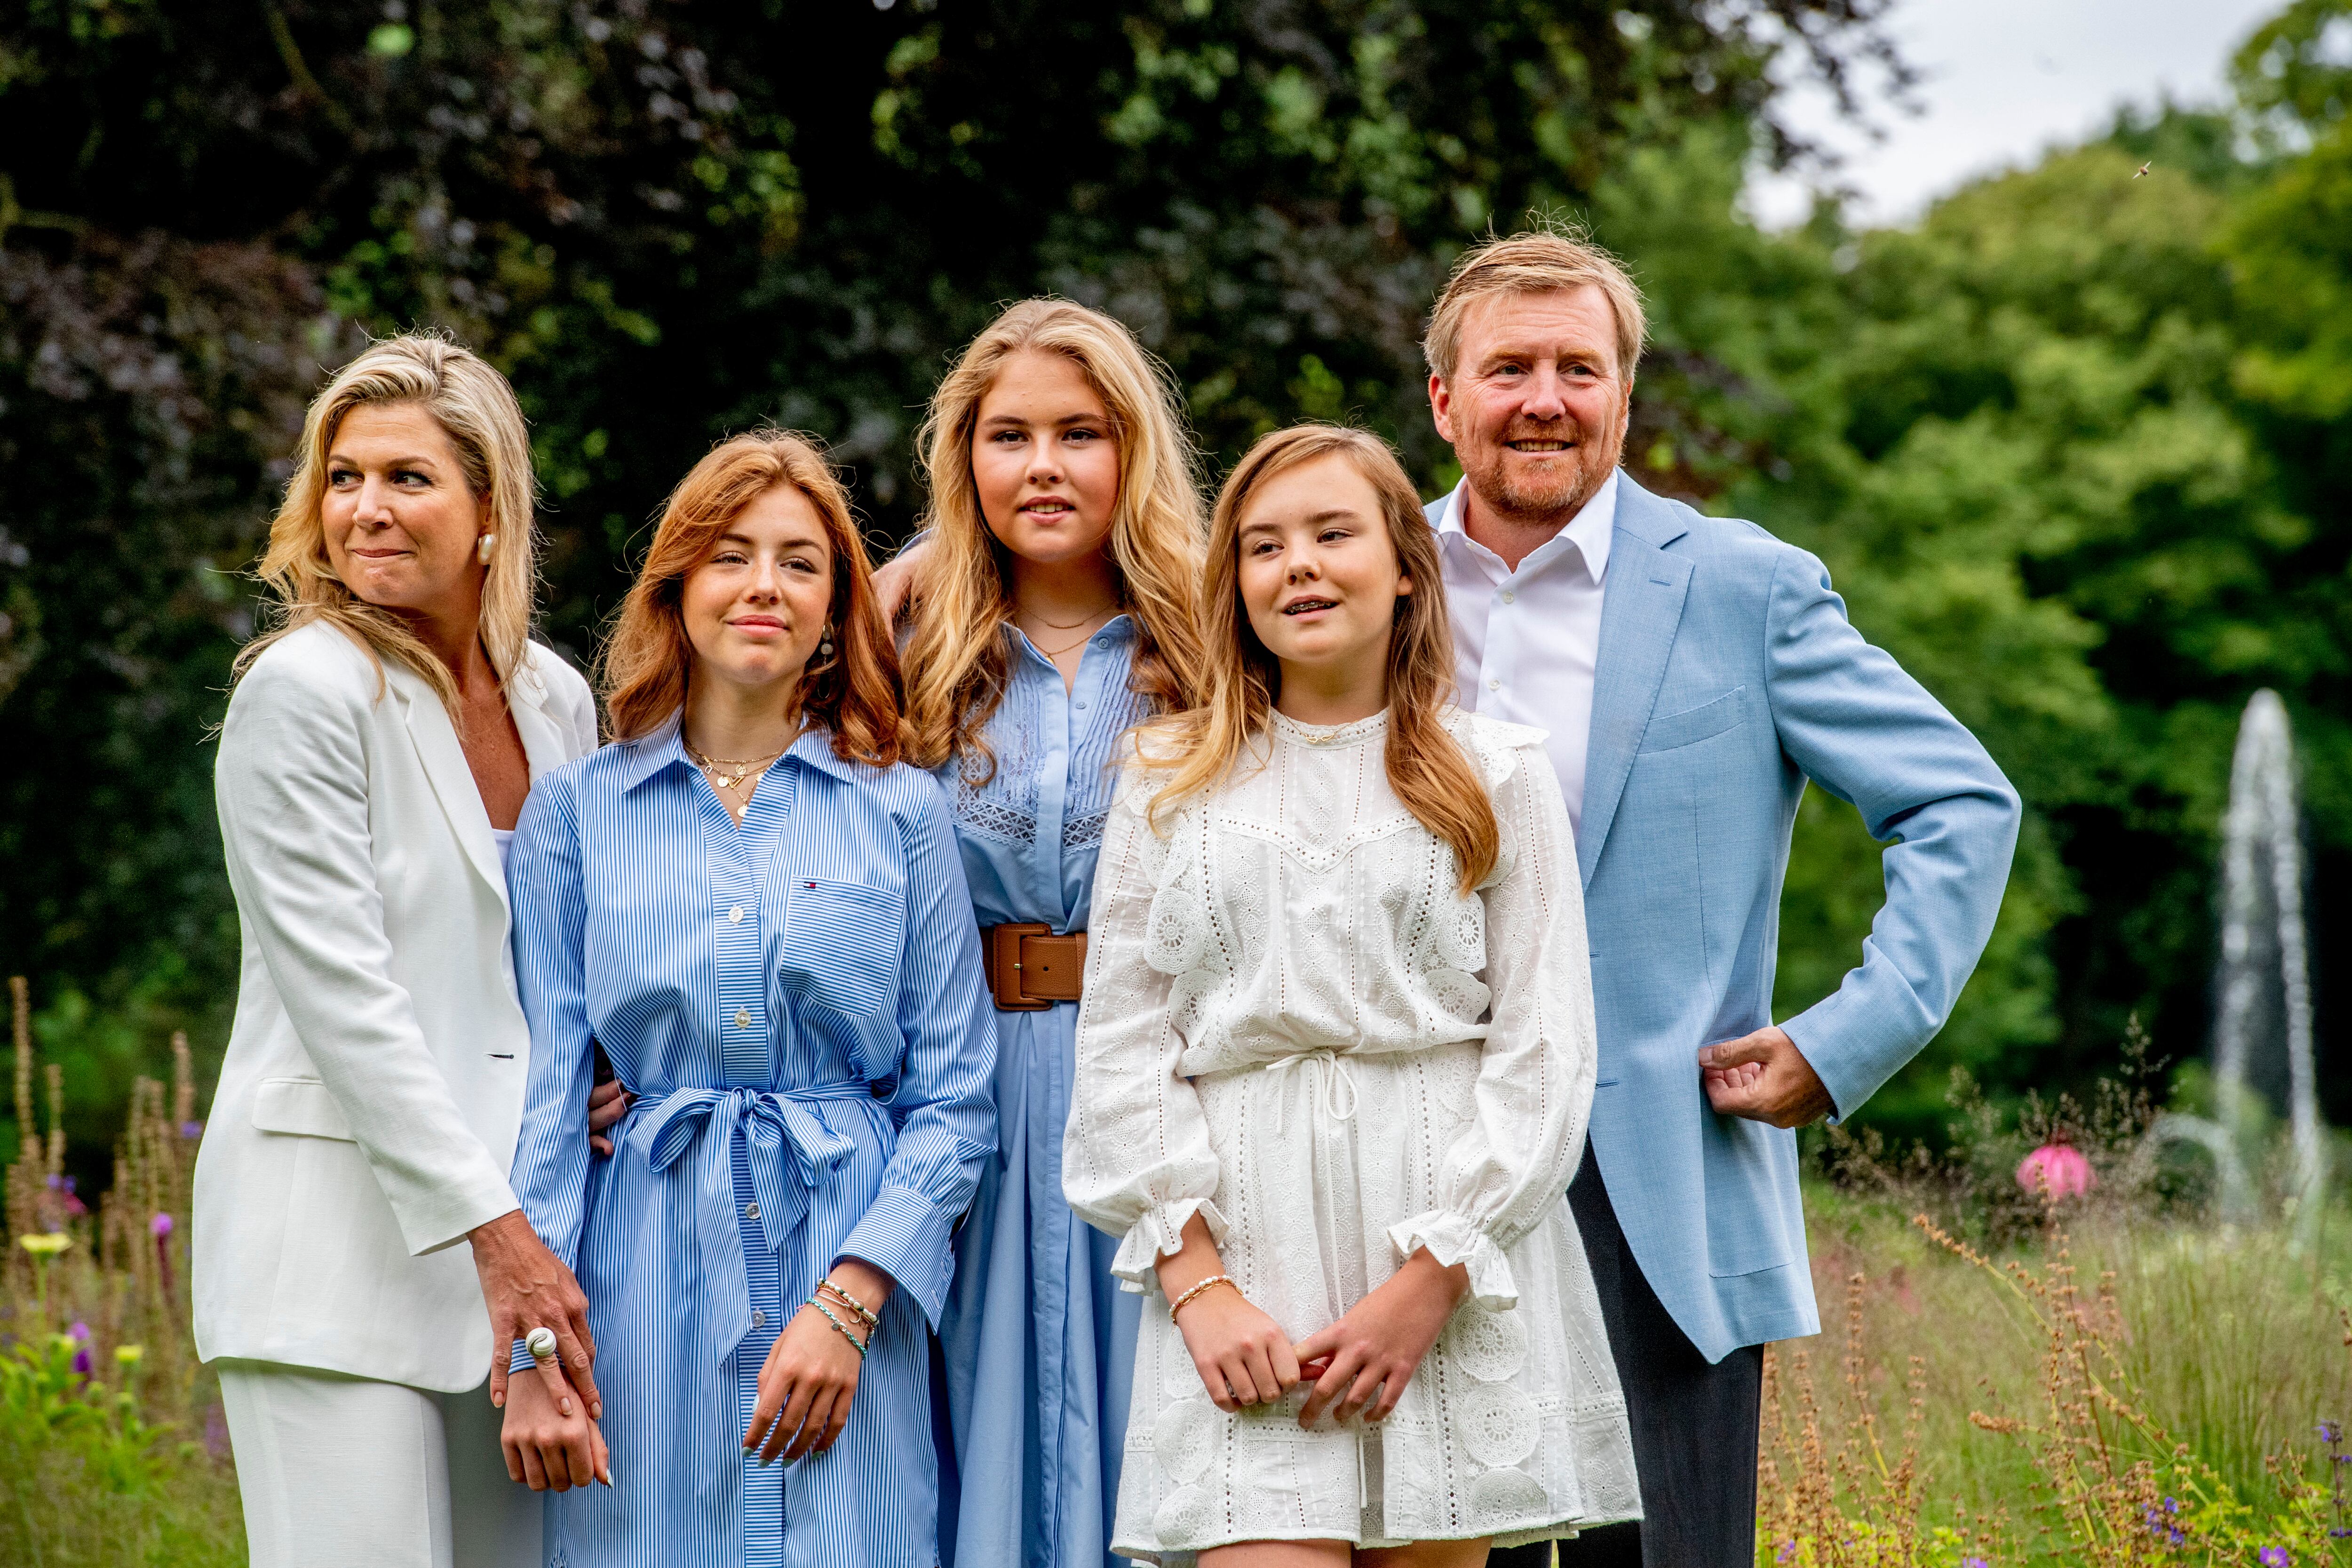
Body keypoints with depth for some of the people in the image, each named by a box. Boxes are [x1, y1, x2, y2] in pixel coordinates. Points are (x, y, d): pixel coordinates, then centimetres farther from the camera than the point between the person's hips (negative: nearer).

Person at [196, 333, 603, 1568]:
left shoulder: (555, 698, 10)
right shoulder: (301, 692, -8)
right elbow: (345, 998, -15)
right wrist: (493, 1233, -18)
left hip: (518, 1215, 6)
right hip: (341, 1230, -6)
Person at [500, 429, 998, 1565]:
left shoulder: (901, 812, 6)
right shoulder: (576, 810, 7)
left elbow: (955, 1099, 3)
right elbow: (545, 1084, 5)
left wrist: (848, 1302, -10)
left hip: (853, 1259, 0)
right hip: (647, 1284, 0)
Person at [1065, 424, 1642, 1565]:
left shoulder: (1498, 774, 7)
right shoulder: (1169, 782, 10)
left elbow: (1543, 1048, 2)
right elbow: (1120, 1053, 6)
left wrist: (1432, 1279, -9)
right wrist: (1197, 1282, -6)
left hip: (1460, 1272, 0)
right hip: (1244, 1244, 0)